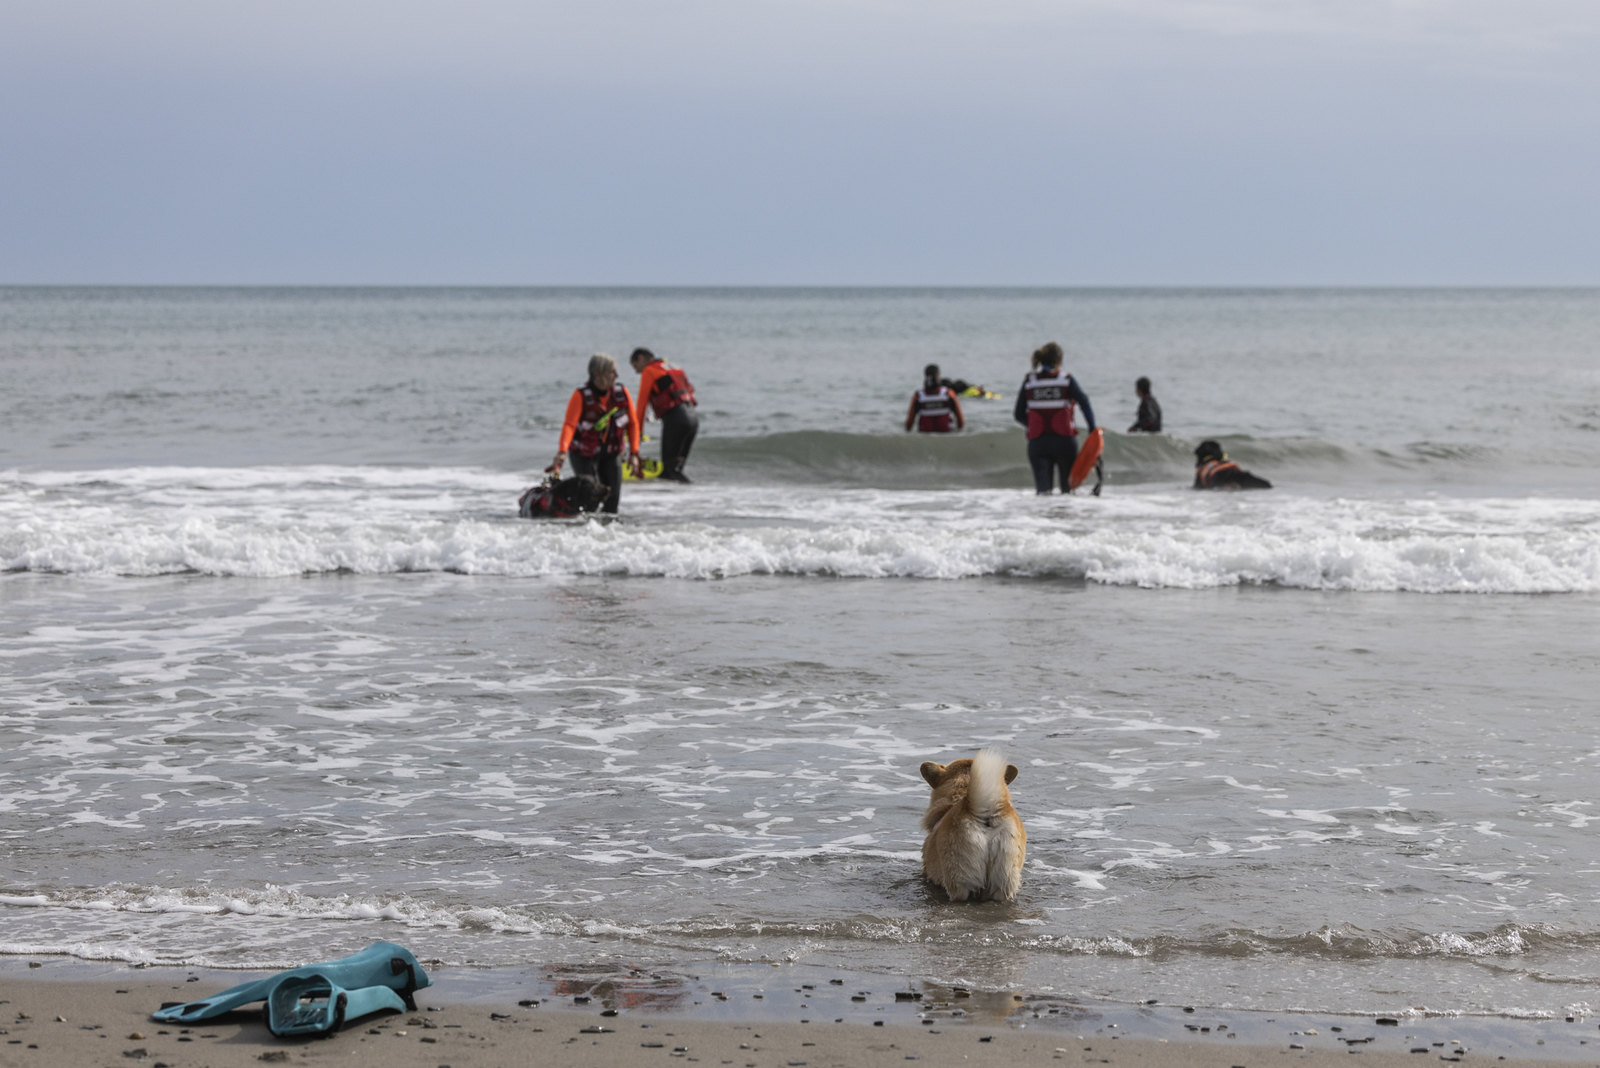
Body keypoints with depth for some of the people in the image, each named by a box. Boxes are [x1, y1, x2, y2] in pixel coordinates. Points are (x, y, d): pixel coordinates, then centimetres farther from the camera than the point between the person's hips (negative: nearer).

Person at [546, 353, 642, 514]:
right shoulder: (581, 395, -20)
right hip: (584, 453, -4)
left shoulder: (622, 392, -7)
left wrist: (633, 454, -6)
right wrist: (562, 452, -45)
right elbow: (569, 424, -30)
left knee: (613, 495, -4)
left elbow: (632, 424, 1)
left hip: (612, 452, 4)